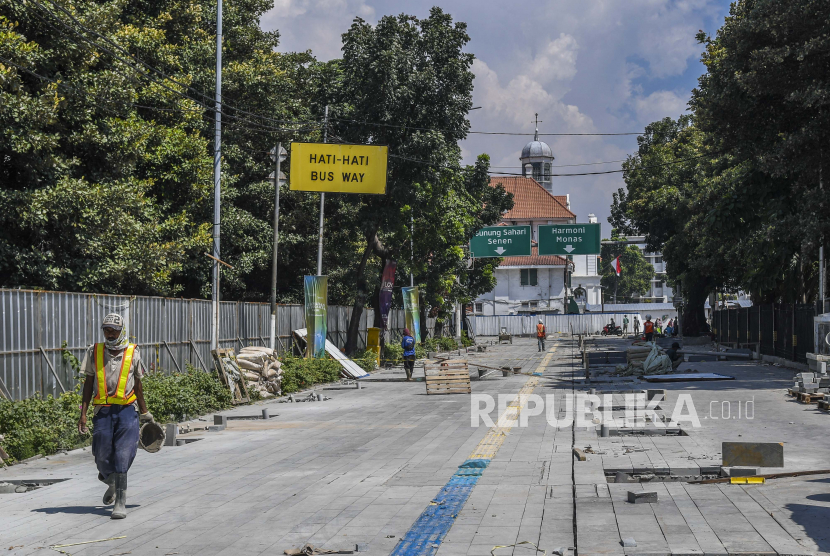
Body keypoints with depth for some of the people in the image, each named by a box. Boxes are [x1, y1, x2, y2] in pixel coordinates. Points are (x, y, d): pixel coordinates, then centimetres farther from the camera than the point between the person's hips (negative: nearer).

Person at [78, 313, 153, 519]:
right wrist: (83, 414, 4)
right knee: (102, 456, 3)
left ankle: (120, 502, -5)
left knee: (123, 456, -9)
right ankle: (112, 483, 35)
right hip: (102, 411, 2)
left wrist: (144, 413, 17)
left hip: (127, 411, -2)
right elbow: (88, 384, 10)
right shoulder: (94, 352, 7)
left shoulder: (132, 353, 5)